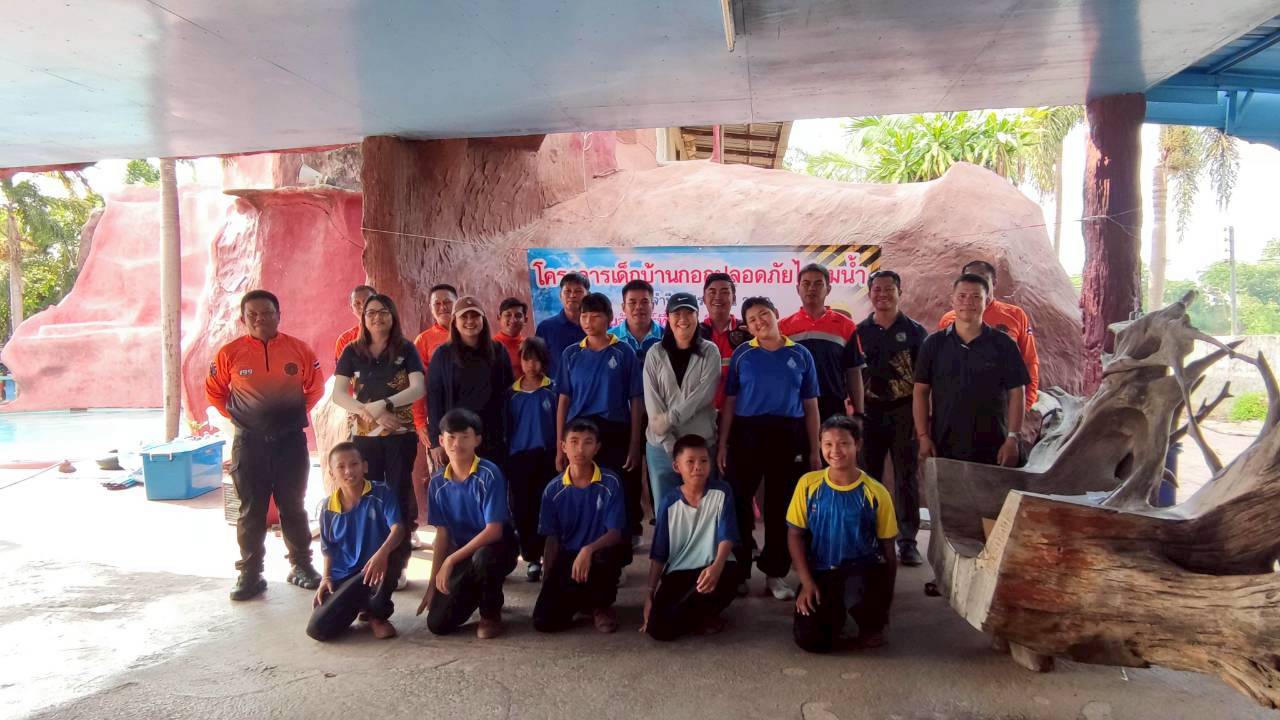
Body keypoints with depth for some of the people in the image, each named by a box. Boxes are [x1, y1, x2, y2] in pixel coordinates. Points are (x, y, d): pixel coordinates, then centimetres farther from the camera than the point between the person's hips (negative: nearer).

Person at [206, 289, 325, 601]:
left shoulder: (299, 349, -3)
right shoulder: (230, 353, -4)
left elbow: (315, 387, 10)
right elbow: (214, 392, 9)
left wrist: (296, 412, 5)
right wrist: (238, 416, 4)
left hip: (291, 441, 1)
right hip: (249, 443, 0)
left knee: (293, 507, 10)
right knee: (251, 511, 6)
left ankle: (301, 566, 21)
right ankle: (250, 574, 14)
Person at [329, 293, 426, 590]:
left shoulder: (406, 349, 1)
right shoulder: (353, 351, 5)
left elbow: (419, 388, -11)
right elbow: (338, 394, -2)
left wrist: (384, 404, -21)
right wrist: (370, 412, -15)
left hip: (400, 435, -1)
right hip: (364, 436, 1)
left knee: (399, 496, 2)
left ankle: (397, 565, 9)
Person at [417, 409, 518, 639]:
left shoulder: (489, 475, -19)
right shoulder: (438, 482, -3)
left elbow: (494, 531, -22)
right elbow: (442, 534, 3)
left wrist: (451, 560, -22)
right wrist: (433, 582, 0)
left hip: (496, 548, -5)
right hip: (461, 553, 5)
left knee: (481, 558, -41)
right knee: (438, 624, -9)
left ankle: (491, 615, -10)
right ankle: (478, 593, 24)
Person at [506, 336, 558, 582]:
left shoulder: (552, 390, 0)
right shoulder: (512, 393, 7)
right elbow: (507, 426, 10)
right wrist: (506, 455, 6)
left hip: (546, 455, -2)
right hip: (518, 456, 2)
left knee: (544, 506, 1)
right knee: (522, 508, 3)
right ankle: (532, 559, 13)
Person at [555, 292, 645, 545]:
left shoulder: (623, 352, 0)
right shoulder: (571, 354, 6)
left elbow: (636, 401, 1)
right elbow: (564, 400, 8)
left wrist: (634, 444, -3)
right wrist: (559, 446, 5)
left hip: (615, 433, -2)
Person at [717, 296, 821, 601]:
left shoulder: (801, 354, 6)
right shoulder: (741, 354, 3)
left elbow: (810, 406, 8)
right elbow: (729, 402, 5)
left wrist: (815, 450, 5)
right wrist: (722, 444, -1)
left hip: (788, 435, 1)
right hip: (747, 433, -1)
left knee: (781, 506, 7)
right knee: (739, 502, 1)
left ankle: (775, 573, 20)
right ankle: (738, 571, 14)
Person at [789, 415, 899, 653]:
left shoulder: (876, 493, -7)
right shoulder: (808, 484, -4)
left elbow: (888, 549, 0)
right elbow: (795, 535, 1)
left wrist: (884, 603, 2)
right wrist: (807, 582, -9)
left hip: (863, 571, -1)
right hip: (820, 573, 2)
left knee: (856, 591, -37)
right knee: (809, 639, -18)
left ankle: (872, 625, 0)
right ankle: (835, 610, 18)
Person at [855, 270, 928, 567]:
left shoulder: (915, 331, 4)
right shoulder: (860, 331, 8)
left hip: (904, 411, -1)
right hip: (869, 411, 2)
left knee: (906, 478, 1)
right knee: (869, 476, 5)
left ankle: (907, 542, 8)